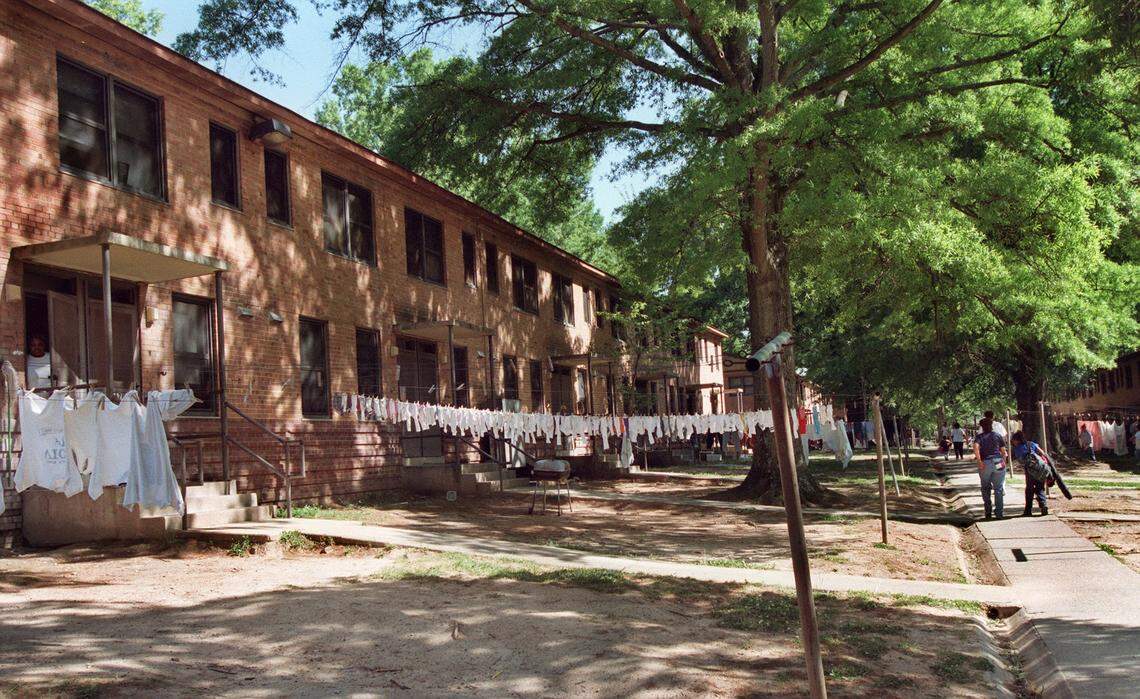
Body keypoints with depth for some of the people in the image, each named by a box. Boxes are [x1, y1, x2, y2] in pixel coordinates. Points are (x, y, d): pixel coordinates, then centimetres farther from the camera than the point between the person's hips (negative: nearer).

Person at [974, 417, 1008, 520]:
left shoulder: (980, 437, 4)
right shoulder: (998, 436, 8)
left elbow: (975, 447, -16)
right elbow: (1003, 451, 7)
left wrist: (979, 461, -16)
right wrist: (1004, 461, 18)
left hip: (985, 464, -1)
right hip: (998, 462, 1)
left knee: (985, 488, 14)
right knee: (998, 488, 6)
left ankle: (988, 512, 13)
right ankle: (999, 513, 4)